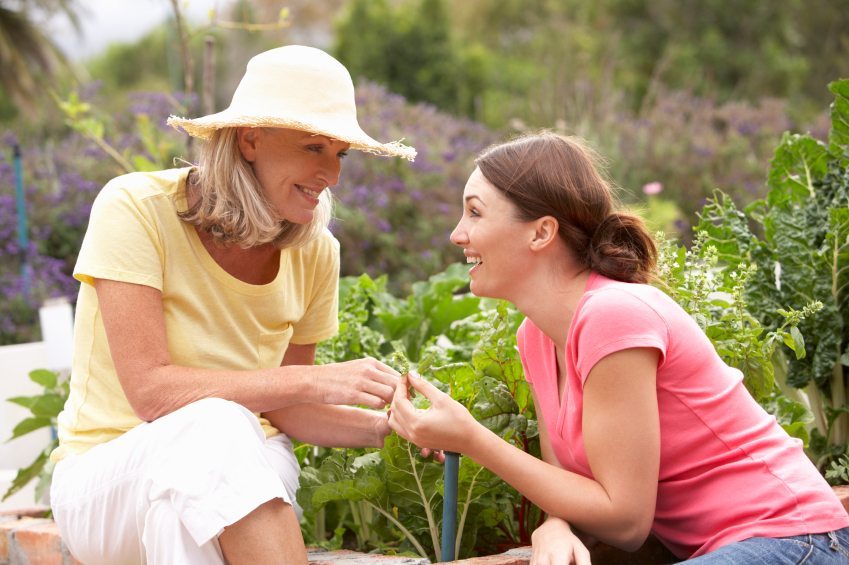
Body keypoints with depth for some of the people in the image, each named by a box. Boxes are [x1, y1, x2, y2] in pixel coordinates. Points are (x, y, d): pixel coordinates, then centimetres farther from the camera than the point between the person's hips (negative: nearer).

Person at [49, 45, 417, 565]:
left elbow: (282, 407, 7)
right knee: (213, 425, -35)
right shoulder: (136, 207, -15)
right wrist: (315, 381, -27)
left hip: (243, 478, 3)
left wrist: (384, 426, -10)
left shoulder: (315, 253, -1)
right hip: (108, 479, -3)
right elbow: (151, 391, -23)